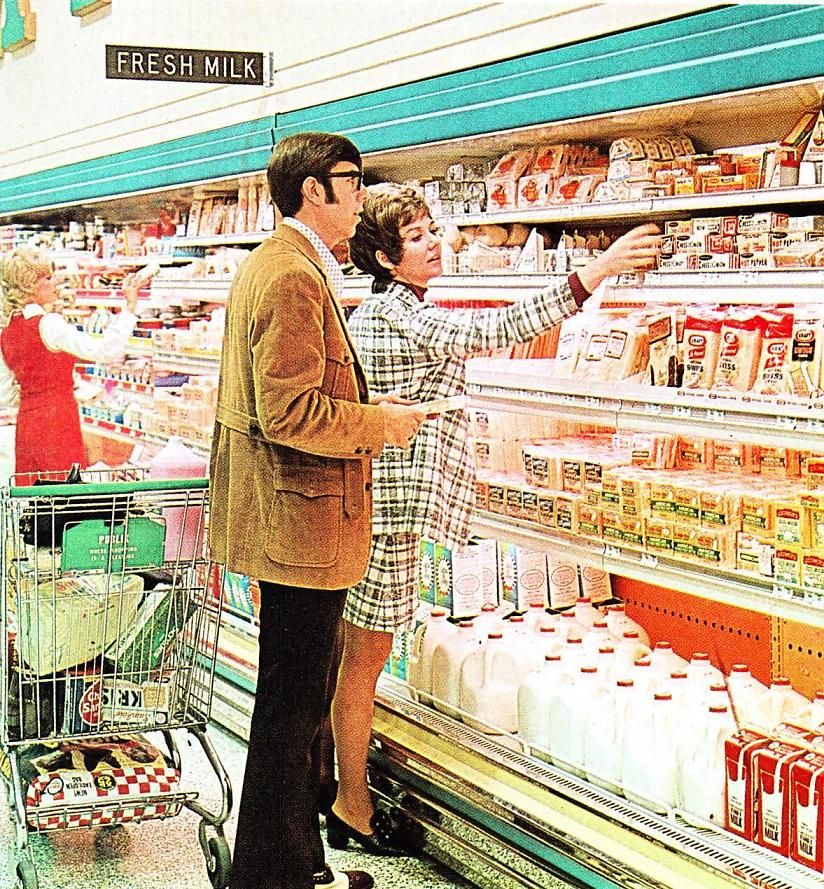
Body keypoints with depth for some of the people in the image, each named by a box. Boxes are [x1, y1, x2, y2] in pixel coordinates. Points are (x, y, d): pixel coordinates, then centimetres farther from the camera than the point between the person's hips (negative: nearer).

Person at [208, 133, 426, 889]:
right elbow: (292, 415, -24)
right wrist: (382, 426, -13)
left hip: (285, 518, 11)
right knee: (292, 707, 0)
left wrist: (365, 409, 14)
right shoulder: (295, 277, -19)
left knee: (295, 702, 18)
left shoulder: (271, 263, 15)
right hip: (302, 522, -11)